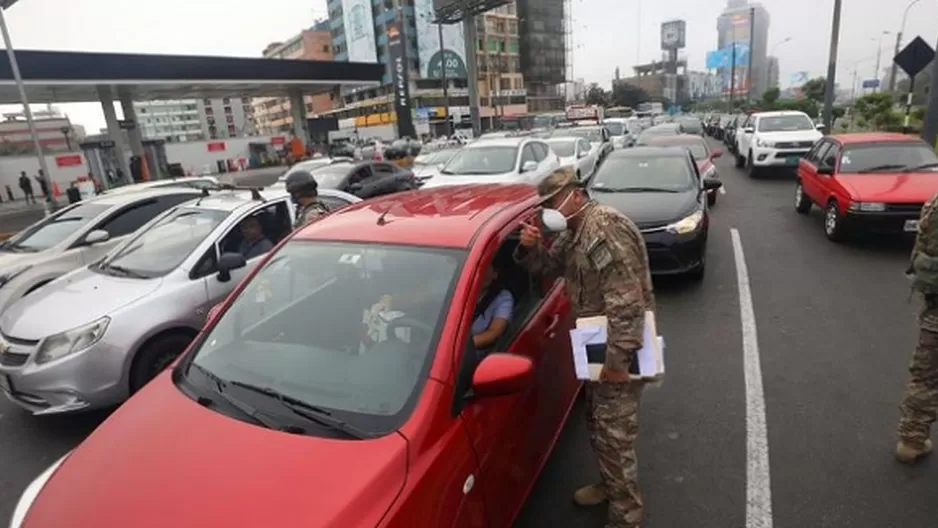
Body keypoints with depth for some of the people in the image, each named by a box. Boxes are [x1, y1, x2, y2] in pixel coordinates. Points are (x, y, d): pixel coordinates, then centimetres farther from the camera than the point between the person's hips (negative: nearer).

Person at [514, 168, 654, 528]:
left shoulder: (606, 228, -22)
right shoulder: (573, 233, 10)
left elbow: (627, 300, -27)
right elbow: (546, 266, 19)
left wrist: (619, 358, -27)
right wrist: (530, 247, -3)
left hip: (618, 348, -10)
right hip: (598, 344, 10)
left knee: (614, 432, 0)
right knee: (597, 423, 22)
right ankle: (609, 485, 43)